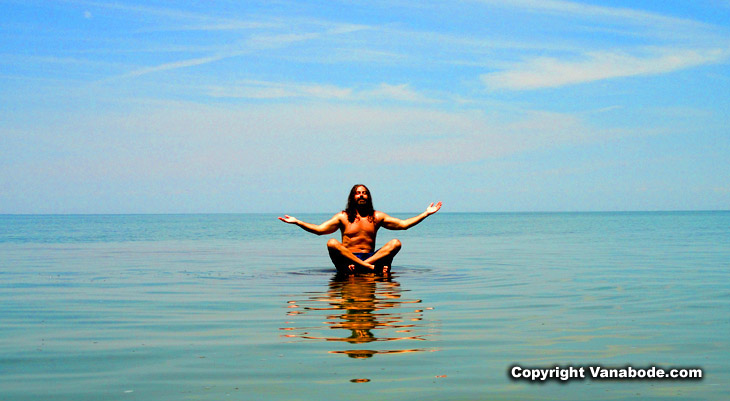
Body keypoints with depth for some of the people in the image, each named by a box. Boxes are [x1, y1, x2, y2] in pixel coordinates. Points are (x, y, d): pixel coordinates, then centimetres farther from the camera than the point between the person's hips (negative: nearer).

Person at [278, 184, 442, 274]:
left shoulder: (376, 216, 15)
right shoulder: (342, 217, 10)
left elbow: (403, 224, 13)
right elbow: (320, 229, 3)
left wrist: (426, 214, 8)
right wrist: (297, 222, -7)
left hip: (370, 256, 2)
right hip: (346, 261, -2)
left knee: (396, 243, -17)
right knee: (331, 243, -27)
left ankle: (357, 266, -35)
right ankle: (370, 266, -39)